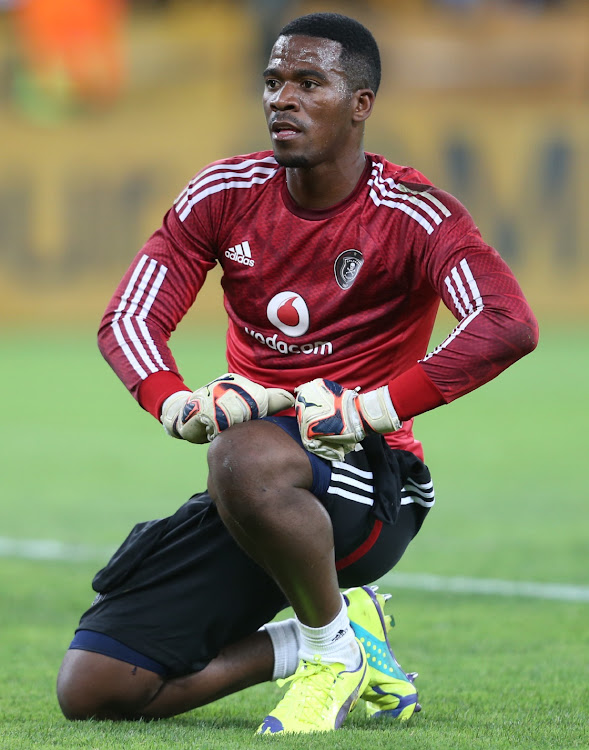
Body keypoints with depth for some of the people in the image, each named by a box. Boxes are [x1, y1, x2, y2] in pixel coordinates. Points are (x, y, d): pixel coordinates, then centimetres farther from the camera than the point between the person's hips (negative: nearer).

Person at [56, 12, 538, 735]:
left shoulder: (411, 214, -9)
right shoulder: (226, 193, 4)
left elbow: (508, 325, -25)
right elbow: (126, 318, -1)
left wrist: (373, 407, -32)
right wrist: (178, 402, -23)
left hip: (368, 477, -6)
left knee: (243, 460, -42)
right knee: (92, 689, -7)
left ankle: (334, 642, -15)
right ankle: (313, 642, 11)